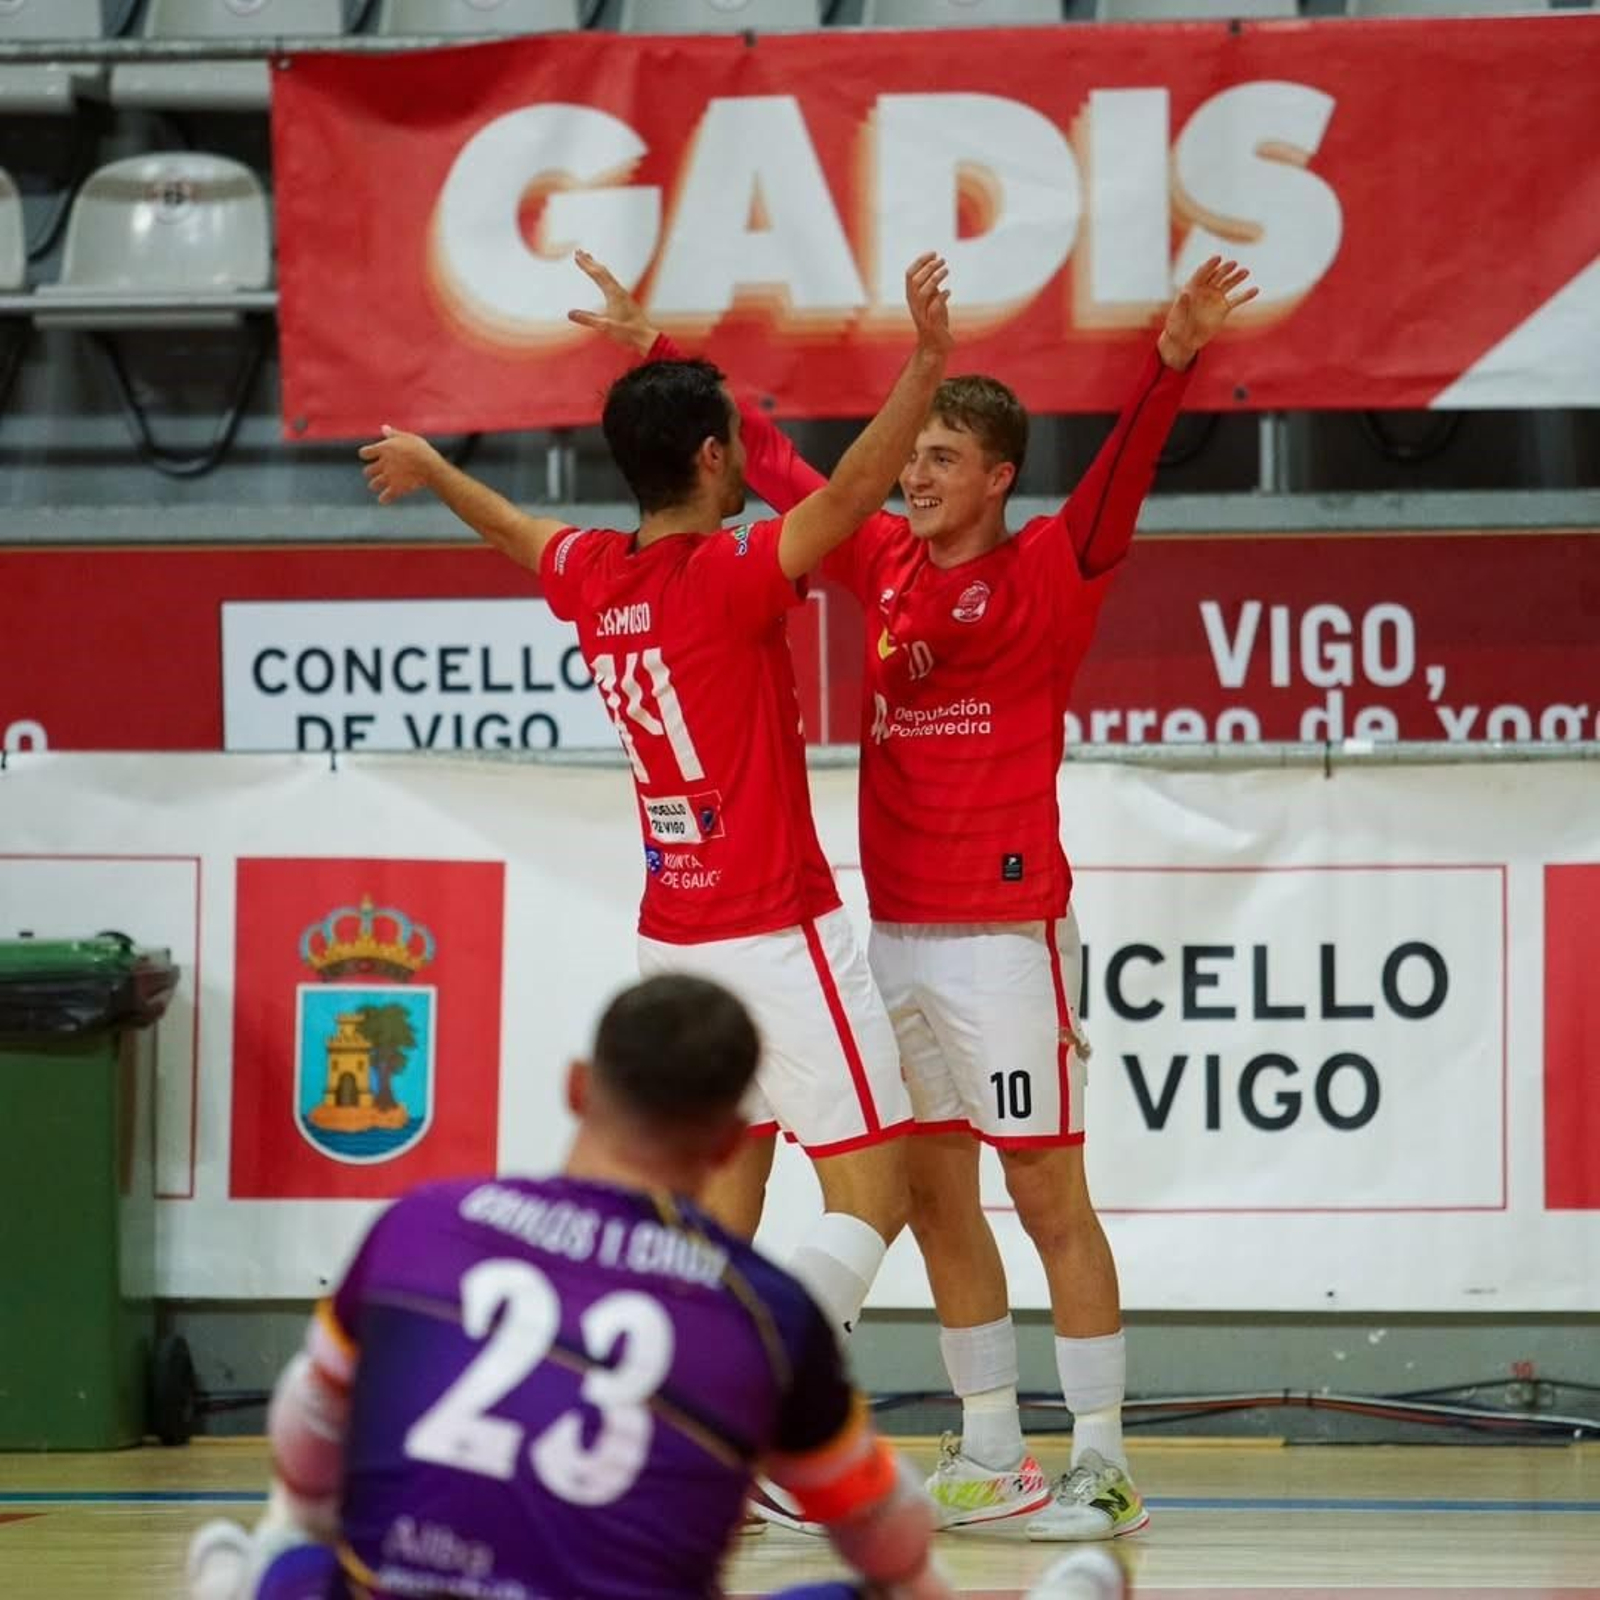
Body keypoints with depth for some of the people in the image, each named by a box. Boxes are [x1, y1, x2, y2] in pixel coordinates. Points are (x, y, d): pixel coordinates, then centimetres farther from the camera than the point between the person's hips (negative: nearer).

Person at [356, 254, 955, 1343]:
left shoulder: (595, 577, 6)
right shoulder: (732, 576, -15)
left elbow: (517, 531, 28)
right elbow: (852, 492, -32)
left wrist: (431, 469, 49)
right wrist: (928, 362, -41)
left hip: (675, 939, 8)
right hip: (779, 936, -8)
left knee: (727, 1203, 11)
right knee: (871, 1201, -8)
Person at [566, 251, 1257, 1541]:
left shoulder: (1045, 577, -6)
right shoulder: (886, 565, 10)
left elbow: (1121, 480, -23)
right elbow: (772, 463, 20)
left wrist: (1171, 366, -40)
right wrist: (657, 352, 23)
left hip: (1005, 931, -7)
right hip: (898, 930, 7)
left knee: (1049, 1193, -5)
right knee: (933, 1191, 10)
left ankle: (1103, 1468, -1)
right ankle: (992, 1458, 18)